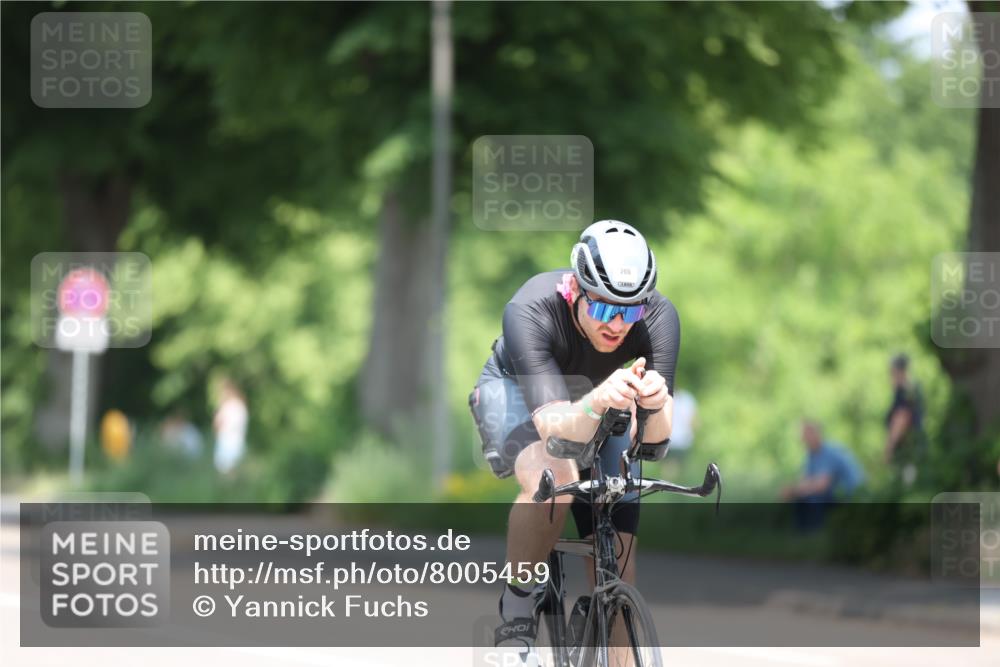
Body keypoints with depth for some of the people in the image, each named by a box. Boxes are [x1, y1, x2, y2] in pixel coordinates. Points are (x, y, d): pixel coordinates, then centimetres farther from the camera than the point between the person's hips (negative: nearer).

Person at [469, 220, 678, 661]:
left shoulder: (658, 318, -31)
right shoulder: (530, 312, -38)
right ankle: (517, 609, -16)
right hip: (518, 389, -3)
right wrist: (597, 403, -67)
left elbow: (654, 440, -33)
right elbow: (555, 427, -46)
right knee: (552, 479, -36)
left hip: (597, 394, 3)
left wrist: (656, 405, -56)